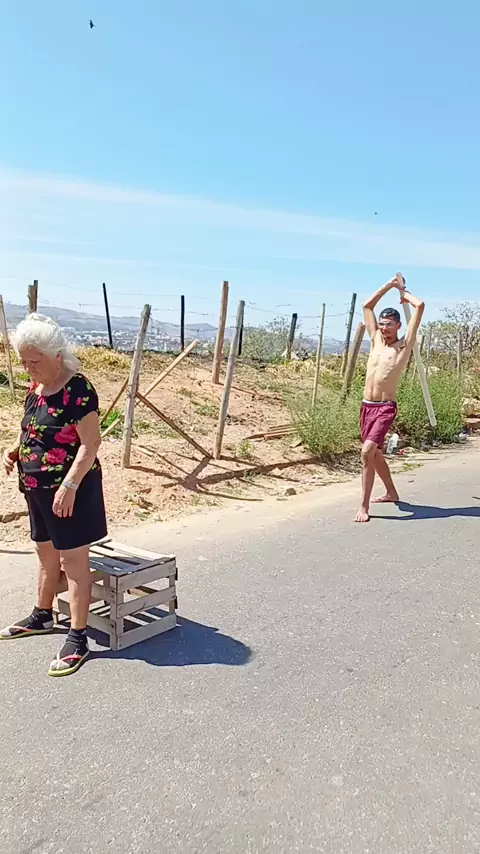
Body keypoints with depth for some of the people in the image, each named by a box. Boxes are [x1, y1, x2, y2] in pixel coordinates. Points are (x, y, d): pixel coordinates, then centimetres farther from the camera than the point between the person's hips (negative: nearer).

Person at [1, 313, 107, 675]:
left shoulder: (78, 390, -19)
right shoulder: (35, 388, 7)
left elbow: (90, 443, -21)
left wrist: (69, 486, -25)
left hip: (69, 489, -8)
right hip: (38, 489, 8)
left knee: (73, 560, -1)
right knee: (46, 553, 22)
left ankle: (78, 639, 8)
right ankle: (42, 615, 40)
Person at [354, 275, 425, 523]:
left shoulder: (404, 345, -2)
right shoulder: (376, 340, 11)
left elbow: (420, 306, -6)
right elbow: (367, 306, 18)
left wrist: (405, 294, 13)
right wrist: (390, 285, 20)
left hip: (386, 408, -6)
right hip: (366, 406, 6)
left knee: (367, 451, -20)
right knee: (374, 453, 17)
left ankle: (364, 507, -14)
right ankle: (391, 493, 38)